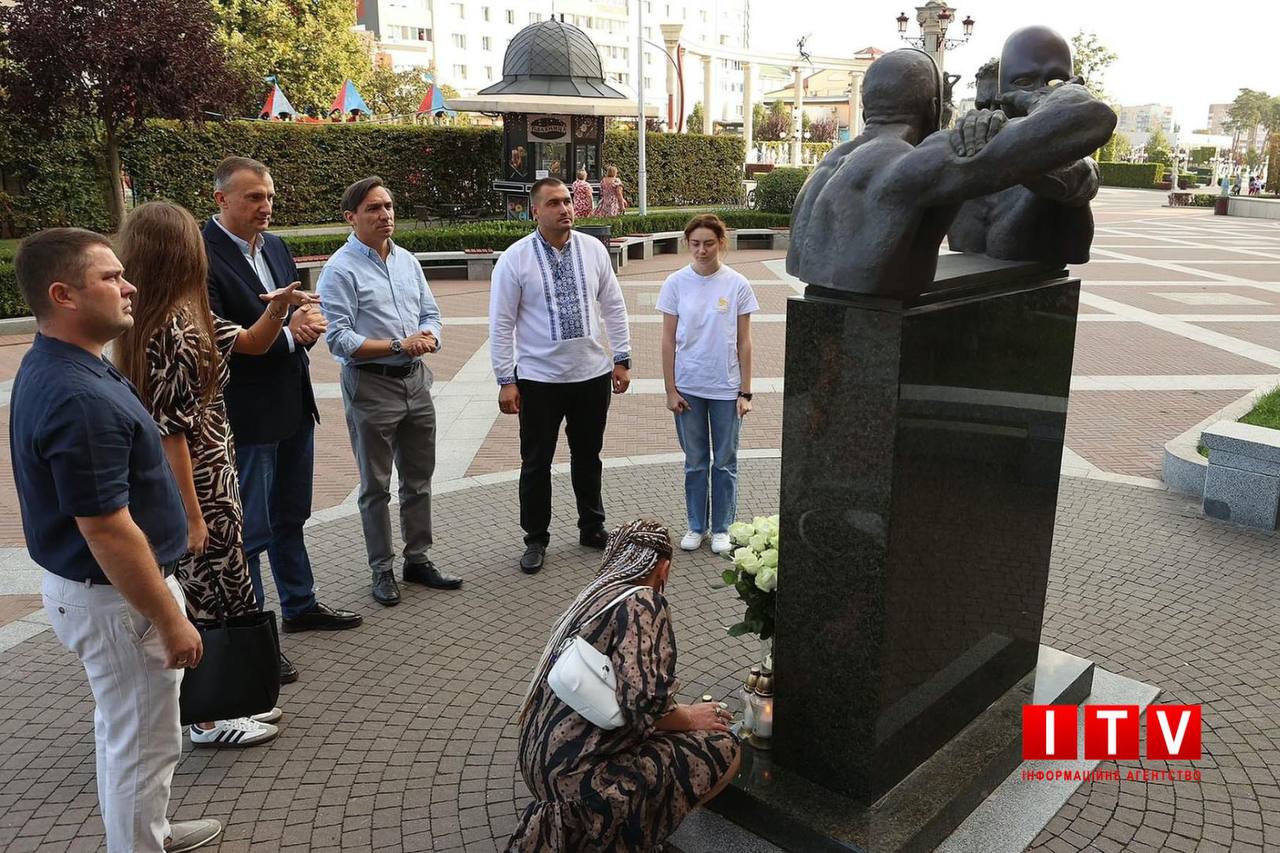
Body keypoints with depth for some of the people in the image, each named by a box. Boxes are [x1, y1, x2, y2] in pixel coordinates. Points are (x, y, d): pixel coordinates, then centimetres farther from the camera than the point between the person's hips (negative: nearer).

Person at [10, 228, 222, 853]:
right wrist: (170, 620, -20)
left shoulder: (52, 369, 3)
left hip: (89, 585, 11)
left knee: (121, 731, 26)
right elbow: (107, 531, -29)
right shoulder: (80, 399, -30)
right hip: (114, 598, -10)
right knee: (143, 744, 8)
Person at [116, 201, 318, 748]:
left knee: (224, 598, 20)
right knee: (213, 602, 6)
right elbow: (169, 431, -23)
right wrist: (191, 515, -19)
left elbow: (251, 343, 18)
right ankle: (209, 720, 23)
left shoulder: (188, 316, 4)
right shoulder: (168, 330, -22)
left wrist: (278, 308, -2)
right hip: (193, 491, -9)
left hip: (214, 481, 9)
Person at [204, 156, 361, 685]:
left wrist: (305, 323, -7)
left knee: (289, 518, 22)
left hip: (293, 404, 8)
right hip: (246, 415, -8)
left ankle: (300, 606, 39)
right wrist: (287, 334, -21)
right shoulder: (203, 256, -17)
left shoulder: (275, 246, 8)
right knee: (249, 531, 3)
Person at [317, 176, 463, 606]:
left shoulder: (408, 261, 9)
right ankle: (382, 570, 20)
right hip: (371, 384, -6)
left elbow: (430, 314, 11)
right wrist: (399, 345, -22)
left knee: (419, 479, 15)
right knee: (376, 486, 7)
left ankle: (418, 559, 29)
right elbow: (339, 339, -17)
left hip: (415, 379, 6)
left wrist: (429, 337, -12)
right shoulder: (341, 269, -11)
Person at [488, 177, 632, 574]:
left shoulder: (593, 250, 1)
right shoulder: (515, 259, -9)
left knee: (588, 456, 18)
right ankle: (536, 540, 26)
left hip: (593, 374, 3)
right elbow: (501, 324, -7)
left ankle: (592, 528, 36)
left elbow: (614, 307, 8)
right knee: (536, 462, 8)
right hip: (539, 379, -3)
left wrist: (621, 358, 6)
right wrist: (505, 381, -9)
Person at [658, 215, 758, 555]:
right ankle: (696, 526, 27)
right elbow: (668, 340, 0)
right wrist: (671, 390, -3)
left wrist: (745, 392, -3)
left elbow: (744, 342, -2)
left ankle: (721, 528, 25)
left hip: (726, 388, 0)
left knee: (725, 463, 10)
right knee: (695, 462, 12)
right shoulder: (677, 283, -4)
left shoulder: (737, 285, -5)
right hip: (688, 387, 1)